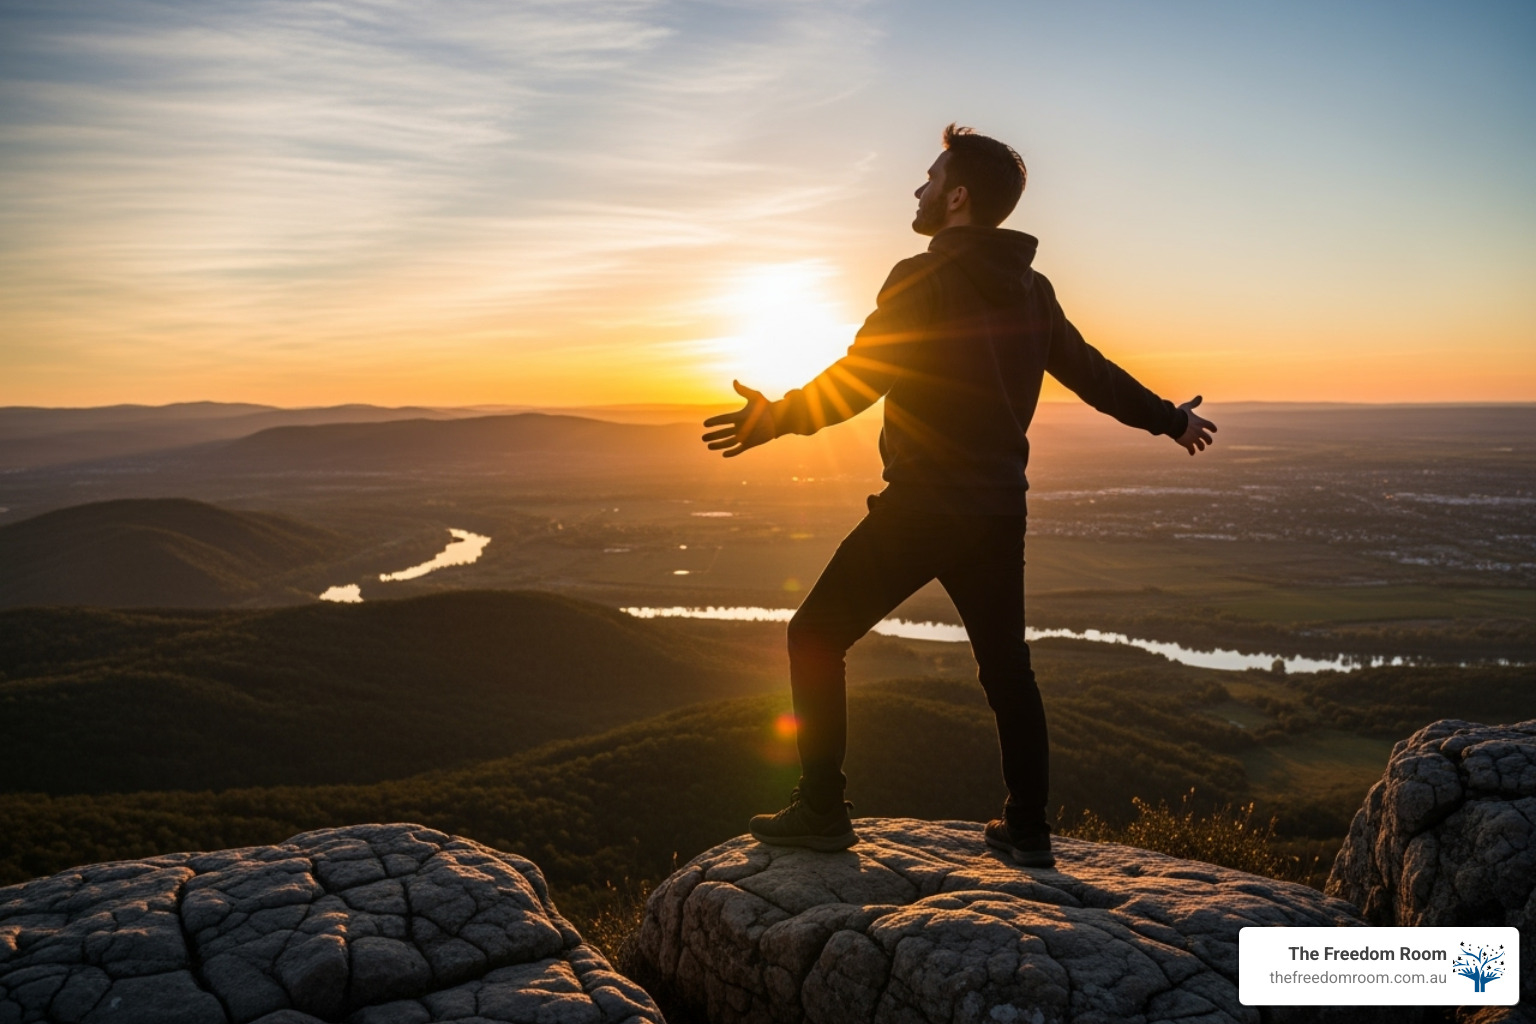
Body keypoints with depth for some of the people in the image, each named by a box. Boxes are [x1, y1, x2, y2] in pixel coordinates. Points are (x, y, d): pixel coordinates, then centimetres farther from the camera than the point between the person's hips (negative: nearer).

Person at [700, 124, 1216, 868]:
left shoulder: (923, 279, -11)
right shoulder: (1030, 290, 10)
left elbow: (857, 378, -20)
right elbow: (1092, 372, 18)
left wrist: (778, 417, -24)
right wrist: (1170, 418, 31)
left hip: (921, 507, -7)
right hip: (997, 511, 7)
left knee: (816, 638, 4)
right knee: (1006, 665, 18)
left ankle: (822, 811, 6)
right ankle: (1027, 830, 25)